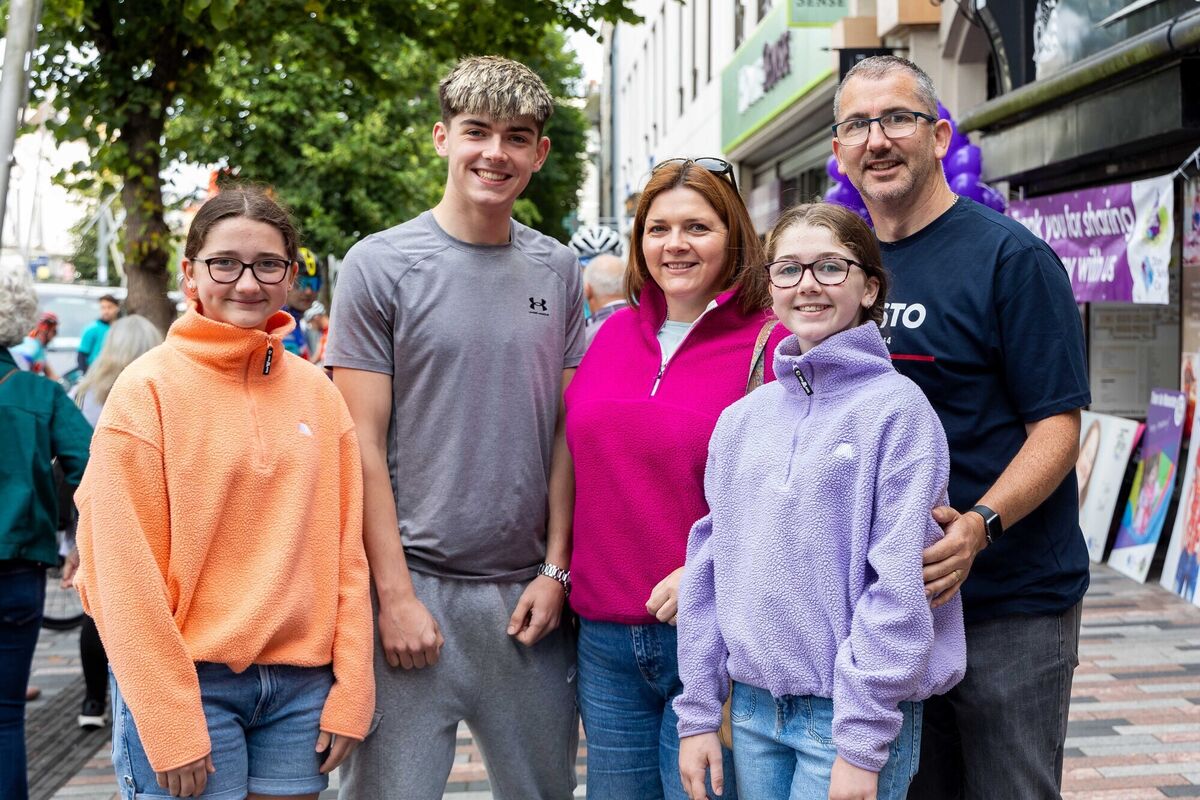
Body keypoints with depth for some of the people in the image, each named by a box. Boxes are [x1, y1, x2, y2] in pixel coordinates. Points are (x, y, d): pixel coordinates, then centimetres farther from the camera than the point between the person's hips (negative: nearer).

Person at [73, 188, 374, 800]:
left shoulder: (317, 393, 6)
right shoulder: (148, 389, -6)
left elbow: (346, 553, 7)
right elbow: (125, 571, -9)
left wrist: (352, 689, 1)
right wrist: (169, 725, -12)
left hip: (301, 684, 4)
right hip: (188, 681, -4)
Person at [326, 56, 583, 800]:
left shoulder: (558, 271, 8)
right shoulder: (380, 265, -4)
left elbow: (565, 433, 9)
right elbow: (363, 446, -6)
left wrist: (555, 570, 1)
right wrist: (395, 593, -10)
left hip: (527, 593, 4)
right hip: (414, 584, -3)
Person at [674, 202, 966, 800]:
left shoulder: (898, 409, -9)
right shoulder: (740, 419, 7)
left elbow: (900, 587, -13)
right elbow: (710, 567, 9)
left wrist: (862, 743, -16)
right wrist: (697, 712, 6)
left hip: (855, 713, -5)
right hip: (754, 708, 5)